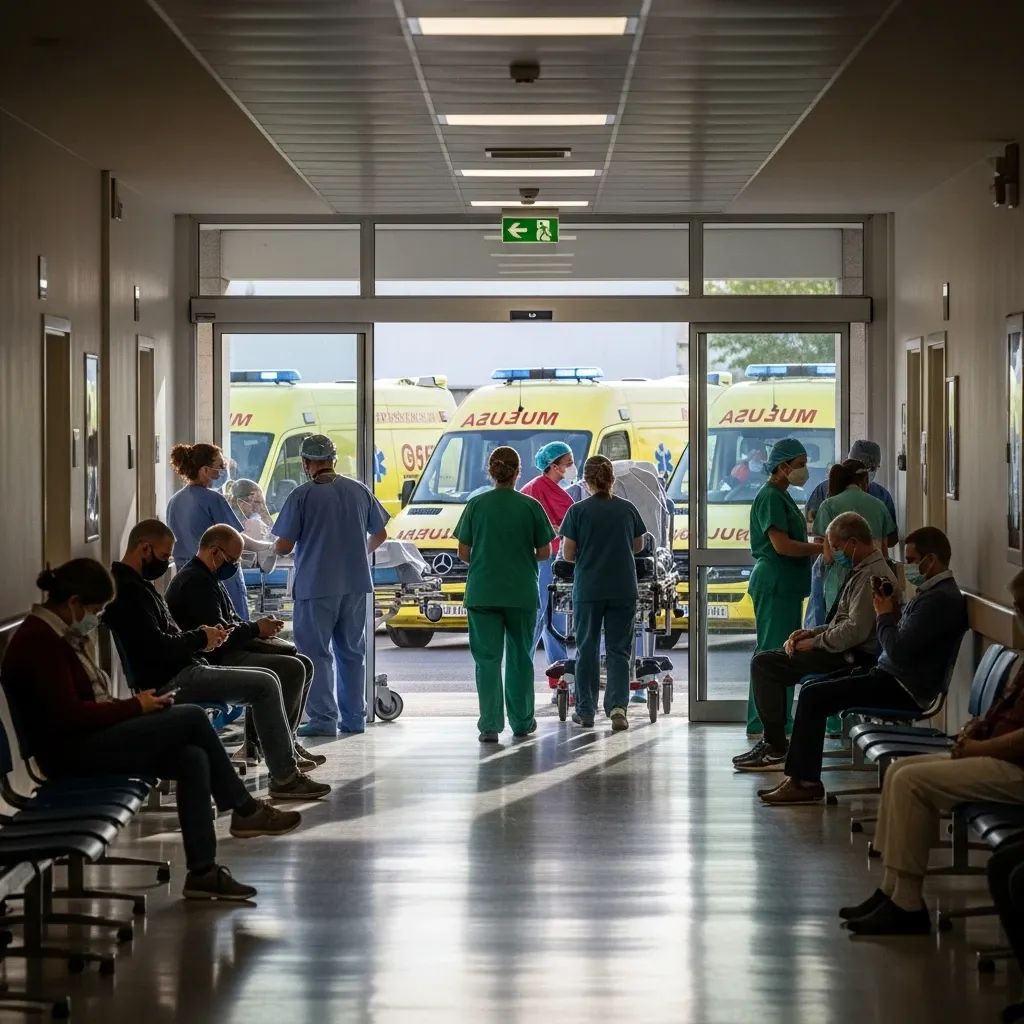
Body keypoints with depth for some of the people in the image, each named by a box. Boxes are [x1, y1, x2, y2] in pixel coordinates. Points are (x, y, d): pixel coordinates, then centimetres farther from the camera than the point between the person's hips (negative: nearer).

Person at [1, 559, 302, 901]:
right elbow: (69, 714, -22)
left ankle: (202, 872, -8)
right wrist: (135, 707, -12)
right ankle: (245, 811, 0)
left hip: (91, 739, 10)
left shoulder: (63, 634, 14)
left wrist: (134, 706, 0)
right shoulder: (40, 641, -17)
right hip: (71, 750, -10)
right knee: (193, 718, -13)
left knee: (193, 760, -10)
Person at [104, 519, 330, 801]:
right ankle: (284, 778, -9)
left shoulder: (135, 585, 18)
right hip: (169, 682, -11)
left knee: (267, 681, 11)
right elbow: (157, 647, -24)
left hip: (179, 671, 11)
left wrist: (200, 635, 5)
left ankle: (287, 754, 10)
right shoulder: (129, 591, -16)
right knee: (265, 685, -13)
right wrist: (200, 639, -8)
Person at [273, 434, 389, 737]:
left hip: (316, 587, -5)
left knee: (316, 653, 1)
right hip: (356, 584, 5)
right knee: (352, 652, 14)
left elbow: (283, 547, -11)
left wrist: (282, 547, 13)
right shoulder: (359, 490, 4)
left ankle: (323, 719, -5)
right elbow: (380, 535, 14)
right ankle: (353, 718, 18)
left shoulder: (302, 495, -10)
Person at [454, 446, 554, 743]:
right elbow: (544, 553, 0)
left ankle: (490, 724, -7)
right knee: (520, 657, 13)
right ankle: (521, 721, 20)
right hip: (521, 593, 0)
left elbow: (464, 554, 0)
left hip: (482, 593, 0)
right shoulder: (531, 506, -4)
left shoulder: (476, 505, -3)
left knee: (487, 659, 1)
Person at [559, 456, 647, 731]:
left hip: (588, 589, -1)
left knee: (587, 649, 10)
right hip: (623, 589, 1)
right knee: (619, 650, 5)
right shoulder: (628, 509, 1)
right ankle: (618, 706, -11)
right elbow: (638, 546, 14)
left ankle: (585, 711, 15)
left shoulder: (578, 511, -7)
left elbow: (568, 554, -5)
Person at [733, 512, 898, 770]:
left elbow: (856, 630, -26)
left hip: (852, 658, -11)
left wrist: (816, 642, -14)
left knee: (764, 663, -12)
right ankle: (773, 743, 16)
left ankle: (776, 748, -9)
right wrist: (811, 633, 7)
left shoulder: (870, 576, -19)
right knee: (766, 661, 20)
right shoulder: (867, 569, 15)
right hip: (850, 654, 11)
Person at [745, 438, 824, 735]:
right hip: (774, 584, -11)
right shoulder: (770, 497, -13)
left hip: (786, 585, 11)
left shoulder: (783, 497, 19)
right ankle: (761, 723, -10)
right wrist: (822, 548, -18)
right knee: (772, 650, -10)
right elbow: (782, 545, -20)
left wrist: (818, 548, 13)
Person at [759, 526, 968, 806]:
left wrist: (885, 615, -8)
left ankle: (805, 783, -4)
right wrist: (890, 610, 3)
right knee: (813, 690, 10)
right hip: (893, 677, 11)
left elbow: (899, 651, -24)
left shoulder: (940, 598, -19)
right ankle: (799, 777, 7)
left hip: (904, 690, -11)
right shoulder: (932, 591, 15)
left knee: (813, 697, -12)